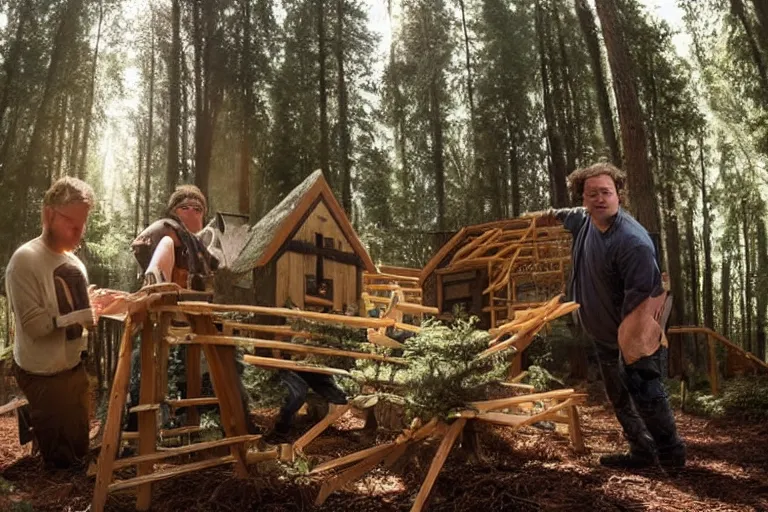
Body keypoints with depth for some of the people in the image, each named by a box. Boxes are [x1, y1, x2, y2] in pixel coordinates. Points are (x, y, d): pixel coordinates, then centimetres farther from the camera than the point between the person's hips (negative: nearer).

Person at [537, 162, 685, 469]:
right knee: (619, 399, 17)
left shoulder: (633, 241, -30)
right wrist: (556, 214, 40)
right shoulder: (585, 221, -4)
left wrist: (628, 347, -29)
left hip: (634, 339, -9)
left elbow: (639, 300, -30)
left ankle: (670, 455, 16)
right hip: (604, 337, 9)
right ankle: (642, 452, 31)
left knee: (646, 397, -5)